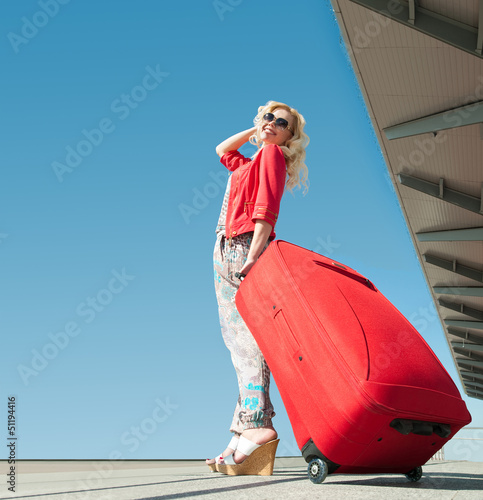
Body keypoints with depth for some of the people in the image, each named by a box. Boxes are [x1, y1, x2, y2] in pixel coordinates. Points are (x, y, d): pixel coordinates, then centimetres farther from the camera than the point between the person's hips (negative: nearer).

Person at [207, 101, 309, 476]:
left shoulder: (272, 153, 1)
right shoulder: (251, 162, 24)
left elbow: (266, 211, -12)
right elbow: (222, 150, 45)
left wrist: (252, 256, -22)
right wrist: (255, 129, 33)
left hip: (243, 250, -9)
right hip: (229, 253, 9)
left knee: (245, 337, -18)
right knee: (238, 339, 2)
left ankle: (258, 424, -25)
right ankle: (244, 432, 1)